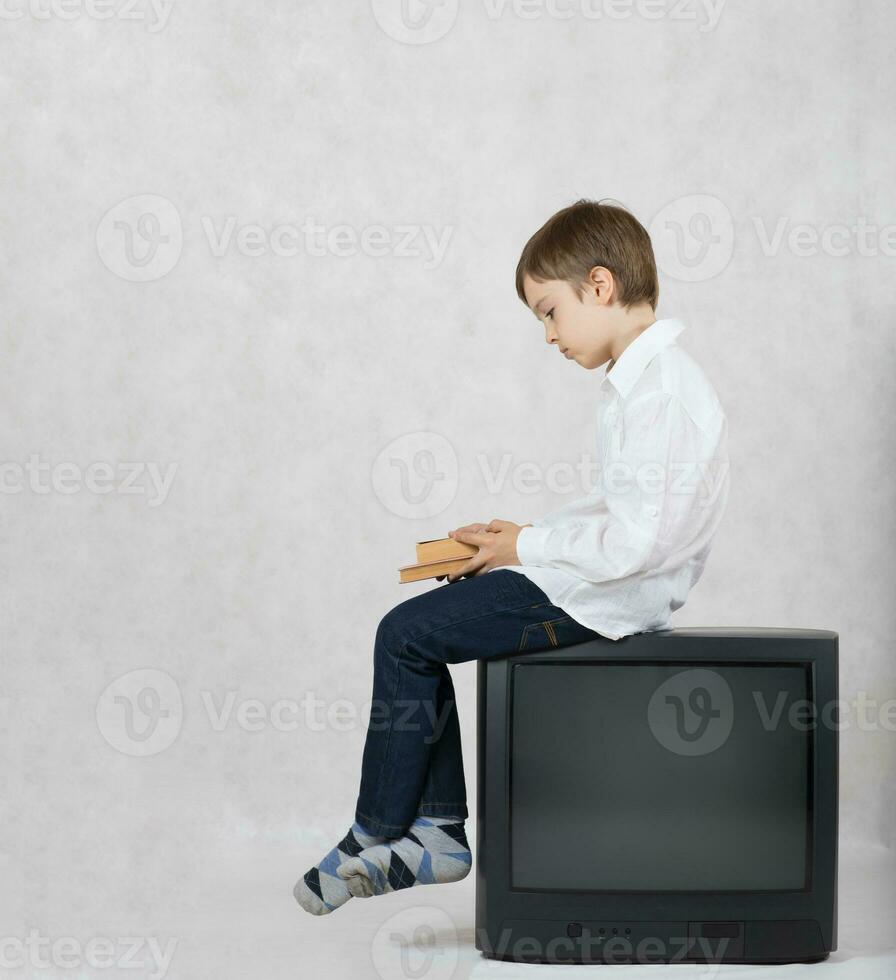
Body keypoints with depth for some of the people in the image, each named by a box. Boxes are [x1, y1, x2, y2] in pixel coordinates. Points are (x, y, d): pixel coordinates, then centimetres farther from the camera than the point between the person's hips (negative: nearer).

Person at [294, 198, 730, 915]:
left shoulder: (660, 393, -22)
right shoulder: (644, 378, 11)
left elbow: (636, 540, -27)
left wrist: (527, 548, -14)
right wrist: (533, 532, 7)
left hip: (601, 601, -11)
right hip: (599, 586, 11)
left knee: (405, 635, -8)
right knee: (418, 627, 10)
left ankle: (377, 836, 6)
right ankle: (437, 831, 9)